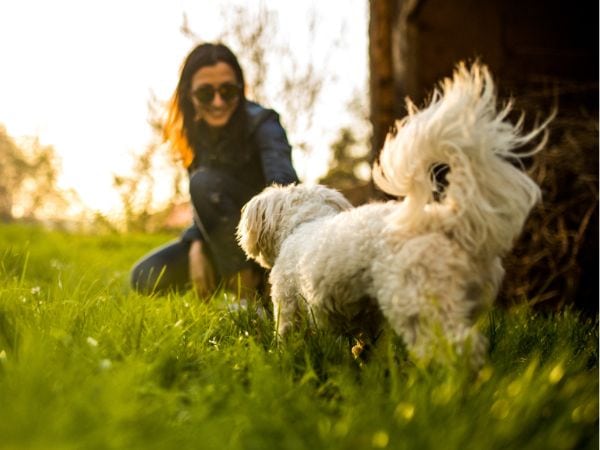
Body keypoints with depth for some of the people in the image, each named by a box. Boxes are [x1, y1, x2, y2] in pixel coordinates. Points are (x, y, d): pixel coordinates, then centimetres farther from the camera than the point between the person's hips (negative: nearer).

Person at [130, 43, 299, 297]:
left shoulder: (261, 123, -21)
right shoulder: (195, 133, -2)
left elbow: (284, 185, -39)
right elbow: (203, 204, 2)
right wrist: (196, 244, -17)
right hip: (225, 239, 6)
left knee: (205, 182, -29)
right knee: (145, 278, -8)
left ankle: (246, 283, -18)